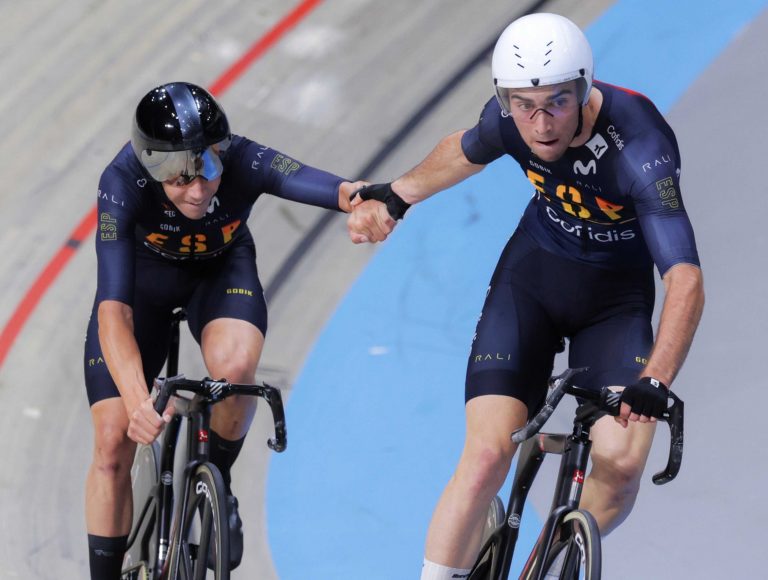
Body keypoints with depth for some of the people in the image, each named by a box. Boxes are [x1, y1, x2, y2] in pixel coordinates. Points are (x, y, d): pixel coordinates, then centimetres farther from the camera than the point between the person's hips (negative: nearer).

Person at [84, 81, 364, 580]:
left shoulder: (245, 164, -35)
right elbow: (113, 309, -42)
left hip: (222, 270, 0)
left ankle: (218, 482, -4)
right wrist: (137, 400, -57)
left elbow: (339, 190, -51)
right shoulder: (123, 183, -36)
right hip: (144, 275, 0)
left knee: (235, 364, -33)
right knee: (113, 444, -8)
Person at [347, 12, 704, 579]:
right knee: (488, 452, -17)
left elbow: (686, 282, -43)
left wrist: (655, 382, -54)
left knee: (621, 464, -21)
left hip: (616, 298, -2)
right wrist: (394, 197, 5)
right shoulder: (511, 118, -19)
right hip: (532, 276, 2)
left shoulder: (639, 146, -34)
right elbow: (464, 152, 10)